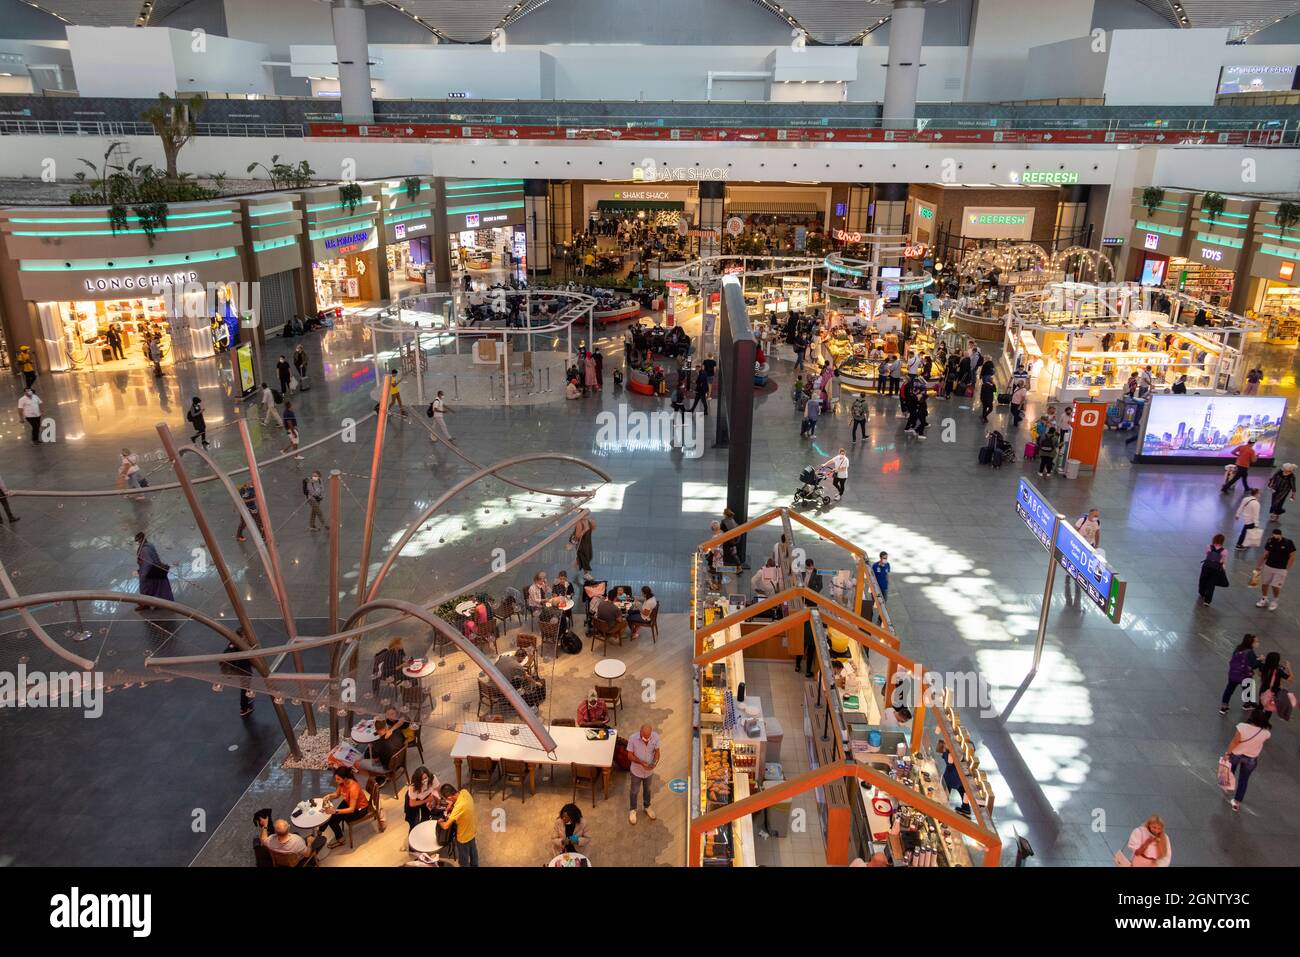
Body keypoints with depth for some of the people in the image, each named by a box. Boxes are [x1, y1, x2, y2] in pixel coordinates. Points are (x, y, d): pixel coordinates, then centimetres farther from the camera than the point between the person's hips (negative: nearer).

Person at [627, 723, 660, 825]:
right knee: (634, 791, 21)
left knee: (647, 789, 28)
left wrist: (655, 762, -28)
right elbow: (630, 756, -19)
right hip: (636, 771, -2)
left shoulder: (655, 736, -24)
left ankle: (647, 807, 53)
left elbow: (657, 751, -9)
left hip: (649, 771, 2)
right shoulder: (633, 738, -31)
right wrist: (642, 763, -33)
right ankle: (632, 810, 45)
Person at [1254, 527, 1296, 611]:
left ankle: (1274, 602, 22)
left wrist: (1287, 569, -9)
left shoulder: (1288, 543, -16)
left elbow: (1292, 556, -8)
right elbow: (1265, 555, 6)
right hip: (1268, 566, 4)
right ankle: (1264, 599, 33)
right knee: (1264, 583, 10)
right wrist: (1259, 565, 6)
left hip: (1281, 569, -4)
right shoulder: (1270, 542, -5)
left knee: (1275, 586, -2)